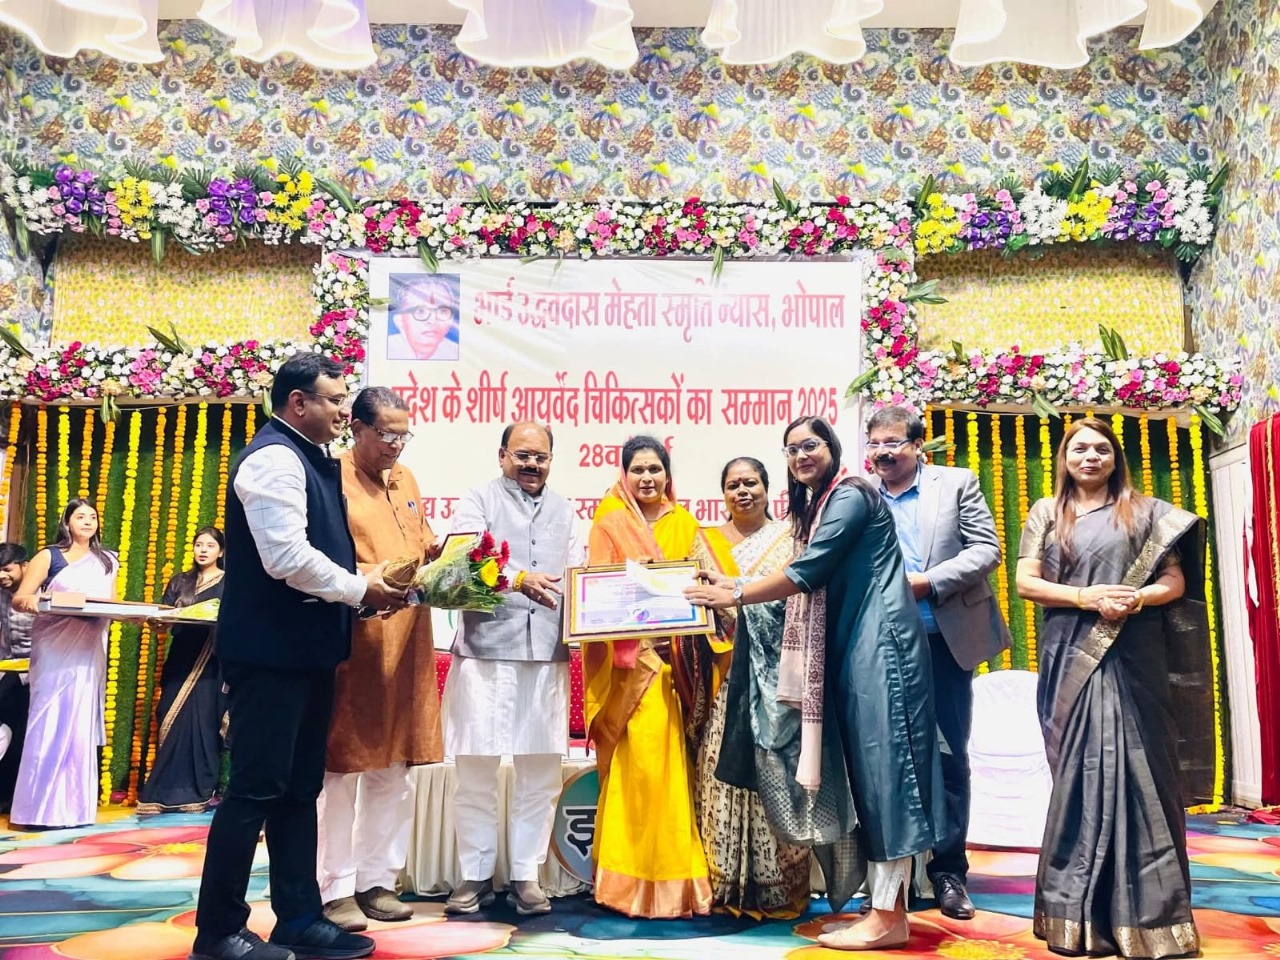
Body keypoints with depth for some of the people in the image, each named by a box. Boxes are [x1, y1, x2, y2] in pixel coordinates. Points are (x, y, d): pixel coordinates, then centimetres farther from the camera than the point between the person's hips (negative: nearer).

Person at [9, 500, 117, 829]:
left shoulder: (106, 562, 16)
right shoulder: (48, 557, 4)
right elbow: (19, 599, -4)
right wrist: (31, 600, -27)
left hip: (88, 651, 3)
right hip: (53, 648, -3)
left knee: (80, 724, 2)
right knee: (49, 722, -7)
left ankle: (74, 807, 7)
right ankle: (40, 807, 0)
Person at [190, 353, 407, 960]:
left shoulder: (311, 460, 16)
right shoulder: (274, 458, -15)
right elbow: (287, 557, -25)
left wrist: (363, 585, 7)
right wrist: (359, 589, -13)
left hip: (305, 650, 10)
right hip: (271, 652, -10)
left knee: (300, 790, 13)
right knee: (256, 789, -1)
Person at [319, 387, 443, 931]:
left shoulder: (405, 479, 15)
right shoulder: (334, 478, -7)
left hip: (406, 645, 7)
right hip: (352, 642, -6)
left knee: (393, 769, 12)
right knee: (341, 768, 3)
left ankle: (378, 880, 24)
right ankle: (336, 888, 16)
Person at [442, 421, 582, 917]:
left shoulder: (563, 511, 19)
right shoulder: (477, 501, 5)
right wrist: (518, 579, -26)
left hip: (548, 654, 4)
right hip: (486, 651, -3)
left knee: (541, 769, 6)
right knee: (477, 766, 1)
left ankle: (526, 875, 19)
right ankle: (475, 875, 16)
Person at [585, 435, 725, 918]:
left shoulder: (684, 524, 13)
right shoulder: (609, 525, 4)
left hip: (676, 657, 3)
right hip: (630, 659, -3)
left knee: (669, 762, 4)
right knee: (640, 760, -9)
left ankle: (673, 873, 16)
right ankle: (634, 878, 4)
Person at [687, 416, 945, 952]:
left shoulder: (849, 495, -10)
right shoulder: (819, 504, 20)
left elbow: (808, 572, -17)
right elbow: (814, 582, 17)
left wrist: (735, 596, -10)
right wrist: (735, 588, 10)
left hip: (878, 643, -10)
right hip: (852, 647, 10)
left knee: (882, 764, -7)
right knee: (869, 768, 9)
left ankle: (889, 916, -1)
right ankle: (883, 906, 14)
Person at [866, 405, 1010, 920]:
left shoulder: (958, 483, 2)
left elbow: (986, 549, -5)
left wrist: (928, 581, -16)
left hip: (945, 641, -1)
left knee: (949, 757, 5)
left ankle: (948, 869, 18)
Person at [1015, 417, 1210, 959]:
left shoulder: (1144, 512, 10)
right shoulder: (1046, 513, 10)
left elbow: (1175, 581, 5)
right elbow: (1025, 582, 2)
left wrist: (1135, 600, -14)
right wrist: (1086, 597, -12)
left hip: (1133, 657, 0)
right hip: (1071, 658, 0)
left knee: (1137, 767, -2)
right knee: (1080, 770, 1)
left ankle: (1145, 911, 7)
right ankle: (1082, 913, 8)